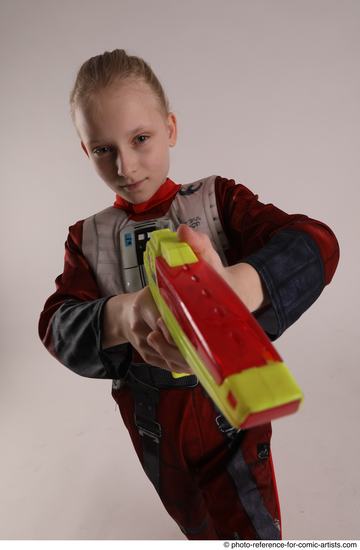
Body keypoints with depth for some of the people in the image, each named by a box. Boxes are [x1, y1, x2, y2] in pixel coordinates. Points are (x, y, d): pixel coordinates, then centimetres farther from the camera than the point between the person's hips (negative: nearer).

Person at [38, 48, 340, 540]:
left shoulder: (218, 199, -12)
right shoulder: (88, 237, -4)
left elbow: (316, 242, -27)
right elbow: (57, 327, -18)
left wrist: (236, 287, -50)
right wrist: (124, 315, -42)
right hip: (151, 421, 4)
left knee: (250, 526, 15)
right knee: (195, 522, 29)